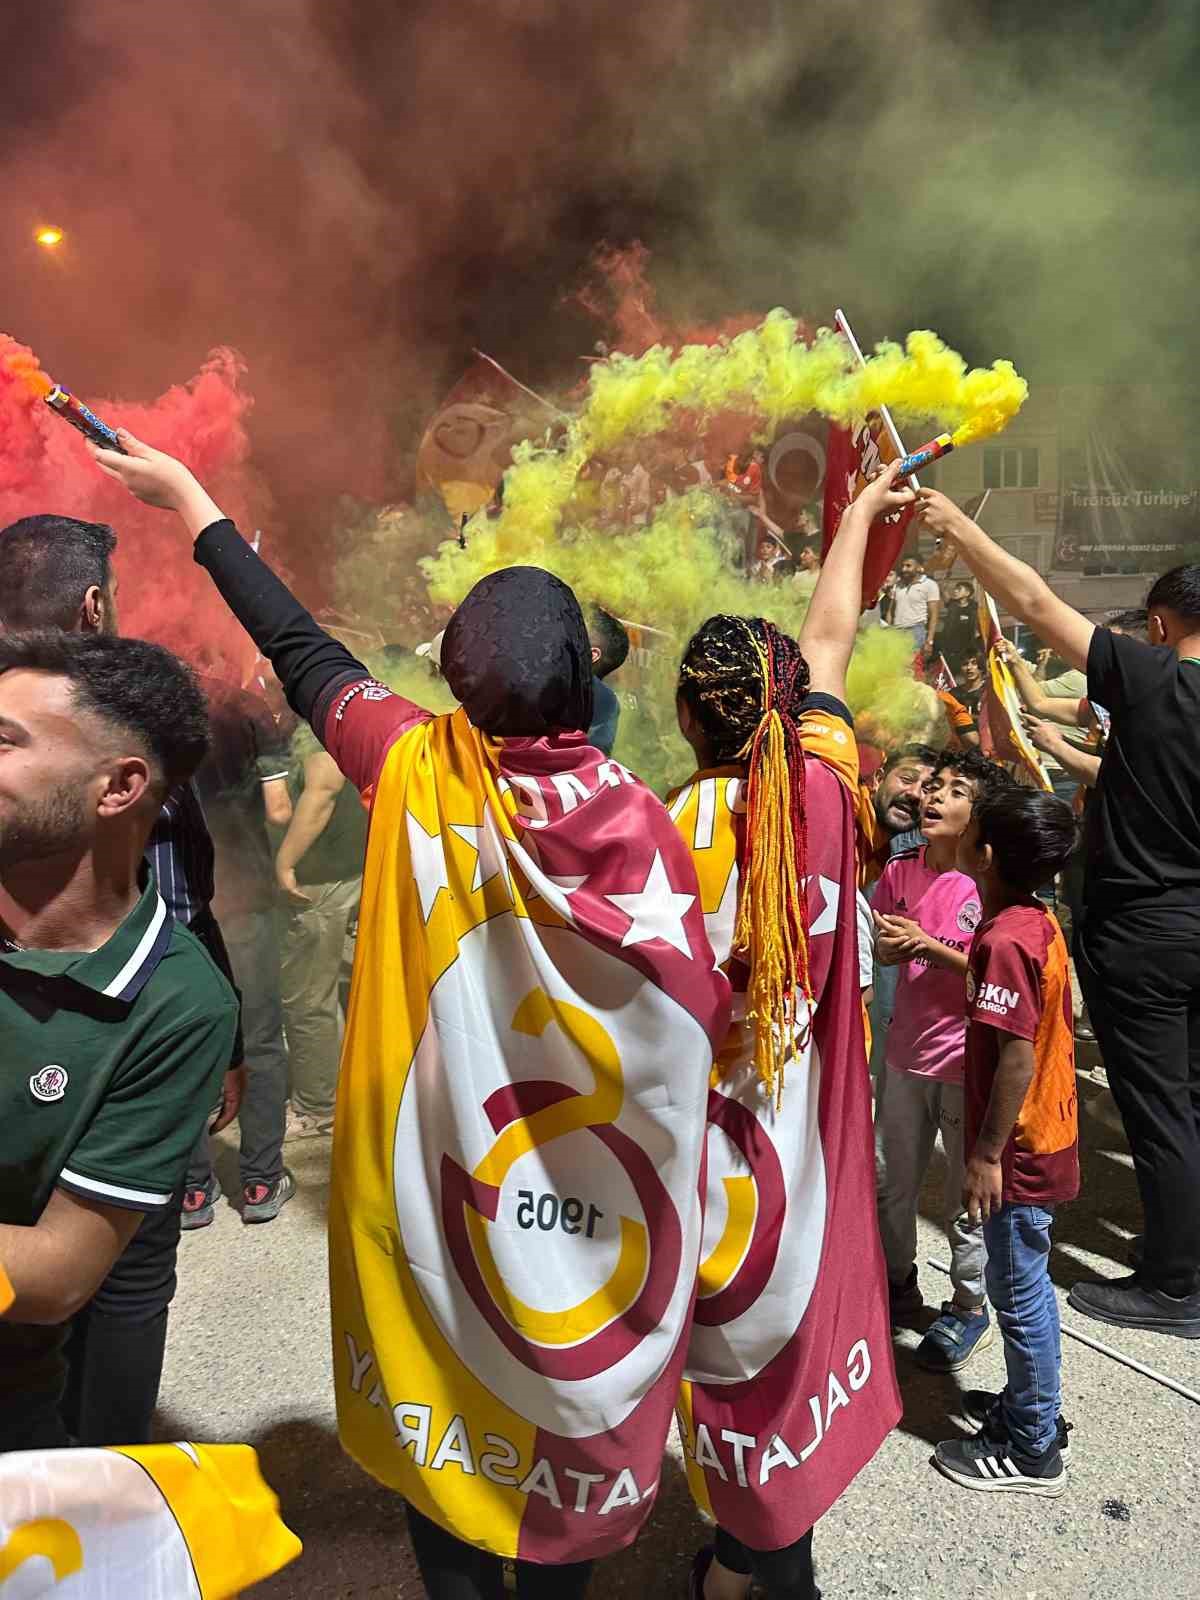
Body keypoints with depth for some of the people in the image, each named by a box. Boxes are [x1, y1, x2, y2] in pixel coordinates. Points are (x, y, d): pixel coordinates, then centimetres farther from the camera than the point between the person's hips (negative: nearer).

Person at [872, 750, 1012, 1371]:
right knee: (888, 1180, 18)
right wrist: (889, 943, -13)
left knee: (967, 1191, 10)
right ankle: (899, 1284, 42)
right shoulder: (899, 871, 0)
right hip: (908, 1051, 5)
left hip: (967, 1061, -5)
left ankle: (969, 1306, 33)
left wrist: (927, 945, -26)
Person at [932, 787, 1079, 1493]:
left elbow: (1017, 1054, -27)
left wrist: (986, 1154, -20)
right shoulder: (1040, 923, 3)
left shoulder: (1003, 940, -26)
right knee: (1026, 1283, 22)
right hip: (1048, 1138, 9)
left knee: (1020, 1291, 6)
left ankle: (1032, 1451, 23)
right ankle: (1030, 1405, 40)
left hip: (1017, 1152, -9)